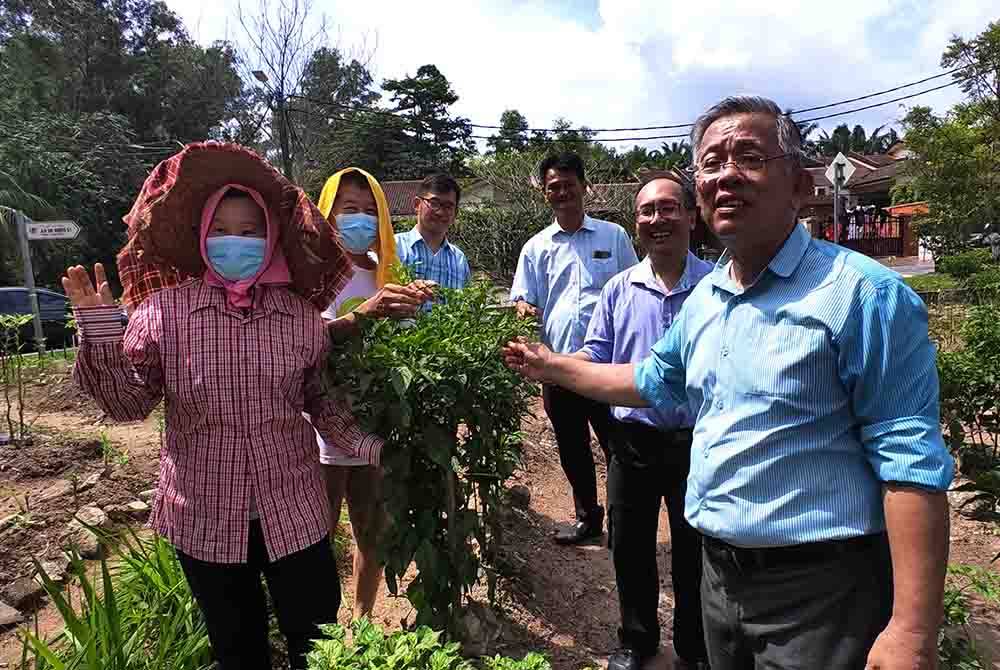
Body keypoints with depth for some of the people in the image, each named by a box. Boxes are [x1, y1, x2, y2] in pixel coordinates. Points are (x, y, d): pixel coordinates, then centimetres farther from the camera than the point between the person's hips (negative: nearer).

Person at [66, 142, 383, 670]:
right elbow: (127, 404, -7)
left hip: (293, 514, 1)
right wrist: (100, 330, -21)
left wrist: (364, 444, -10)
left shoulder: (301, 314, -4)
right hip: (205, 518, 0)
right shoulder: (164, 309, -8)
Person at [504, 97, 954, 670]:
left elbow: (912, 464, -19)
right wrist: (552, 366, 20)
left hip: (819, 588, -7)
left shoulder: (864, 294, -17)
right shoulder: (704, 299, 5)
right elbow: (653, 382, 20)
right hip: (720, 574, 7)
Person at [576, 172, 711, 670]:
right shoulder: (619, 289, 3)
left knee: (693, 550, 14)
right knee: (629, 544, 16)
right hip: (633, 437, 3)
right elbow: (595, 357, 3)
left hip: (695, 439, -2)